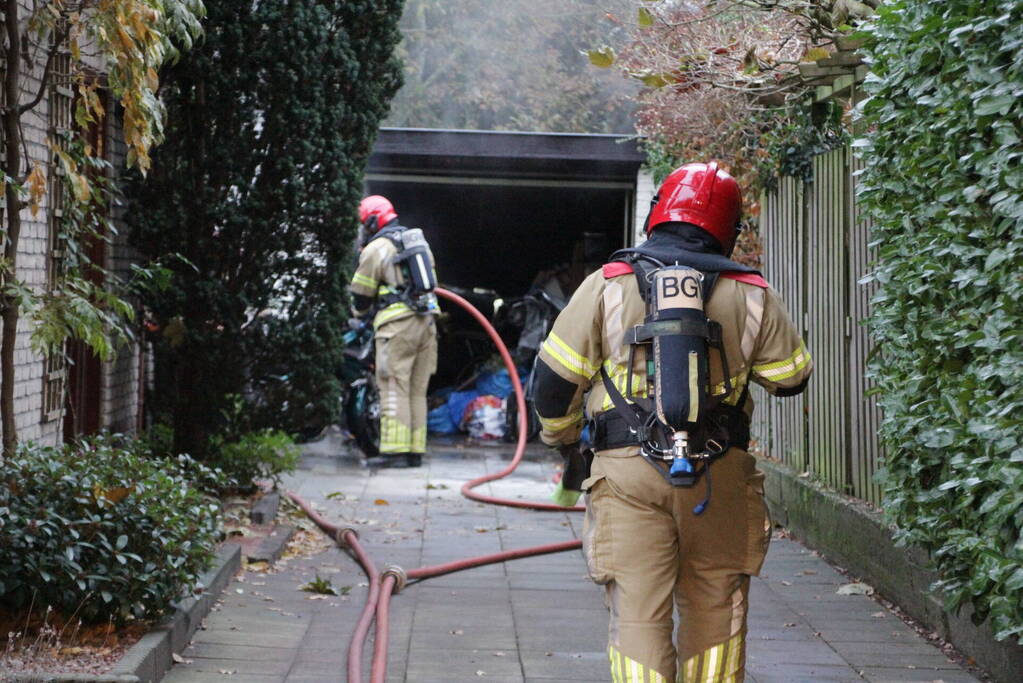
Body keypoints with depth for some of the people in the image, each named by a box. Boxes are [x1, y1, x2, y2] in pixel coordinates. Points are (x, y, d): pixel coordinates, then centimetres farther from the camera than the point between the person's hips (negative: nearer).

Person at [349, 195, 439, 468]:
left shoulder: (375, 249, -4)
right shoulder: (418, 241, 18)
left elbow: (361, 293, 2)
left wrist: (360, 313, 24)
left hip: (397, 324, -7)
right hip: (426, 322, 7)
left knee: (394, 388, -7)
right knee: (417, 391, 9)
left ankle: (395, 450, -12)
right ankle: (415, 450, 8)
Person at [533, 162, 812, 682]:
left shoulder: (607, 286, 3)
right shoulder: (751, 295, 5)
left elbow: (554, 376, 4)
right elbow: (791, 377, 15)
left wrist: (563, 440, 21)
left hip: (629, 471, -1)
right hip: (720, 480, 1)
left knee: (638, 617, -1)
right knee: (715, 611, 15)